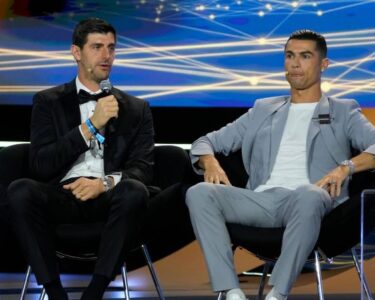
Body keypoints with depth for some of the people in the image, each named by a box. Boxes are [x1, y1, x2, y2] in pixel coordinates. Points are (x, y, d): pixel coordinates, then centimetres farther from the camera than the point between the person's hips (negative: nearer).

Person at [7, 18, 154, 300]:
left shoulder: (136, 109, 18)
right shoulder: (48, 102, 15)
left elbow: (142, 170, 5)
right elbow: (41, 166, 1)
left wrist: (104, 183, -17)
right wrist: (90, 126, -7)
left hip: (109, 199, 0)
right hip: (62, 194, 0)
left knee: (134, 191, -34)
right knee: (20, 190, -32)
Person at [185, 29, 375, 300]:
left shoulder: (343, 112, 20)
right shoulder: (263, 110, 30)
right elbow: (206, 142, 28)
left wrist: (346, 166, -18)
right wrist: (210, 163, 3)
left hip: (307, 198, -3)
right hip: (262, 200, 4)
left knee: (308, 195, -41)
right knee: (199, 193, -24)